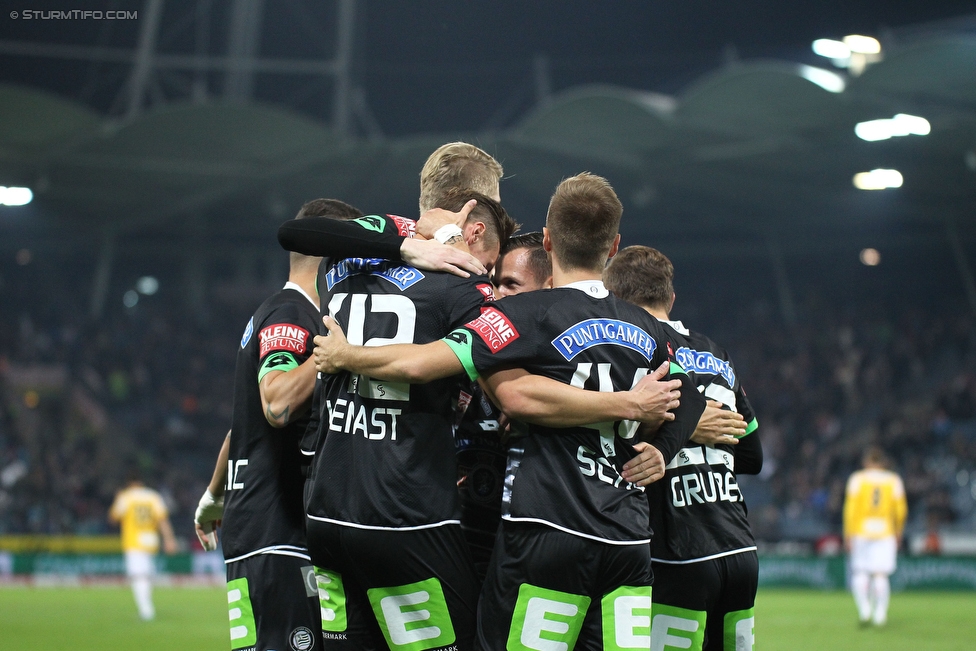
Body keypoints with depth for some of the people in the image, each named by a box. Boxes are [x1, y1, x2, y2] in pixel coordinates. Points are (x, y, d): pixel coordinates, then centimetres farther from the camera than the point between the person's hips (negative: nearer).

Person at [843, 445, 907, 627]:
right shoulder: (894, 481, 6)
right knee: (881, 575, 0)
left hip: (861, 531, -1)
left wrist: (848, 535, -1)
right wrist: (898, 534, 18)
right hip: (885, 532, 1)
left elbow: (850, 508, -4)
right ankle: (880, 613, -8)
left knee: (860, 573, 6)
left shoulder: (857, 479, 2)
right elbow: (901, 510, 5)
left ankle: (864, 607, -12)